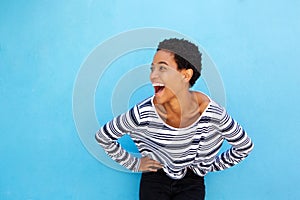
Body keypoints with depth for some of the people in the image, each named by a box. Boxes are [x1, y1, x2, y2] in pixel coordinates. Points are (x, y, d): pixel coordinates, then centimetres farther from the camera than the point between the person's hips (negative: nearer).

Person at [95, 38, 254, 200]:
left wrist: (209, 166, 0)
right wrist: (134, 164, -2)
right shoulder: (143, 113, -24)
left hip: (192, 183, 1)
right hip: (154, 179, 0)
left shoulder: (212, 113, -22)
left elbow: (245, 147, -3)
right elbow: (102, 137, -6)